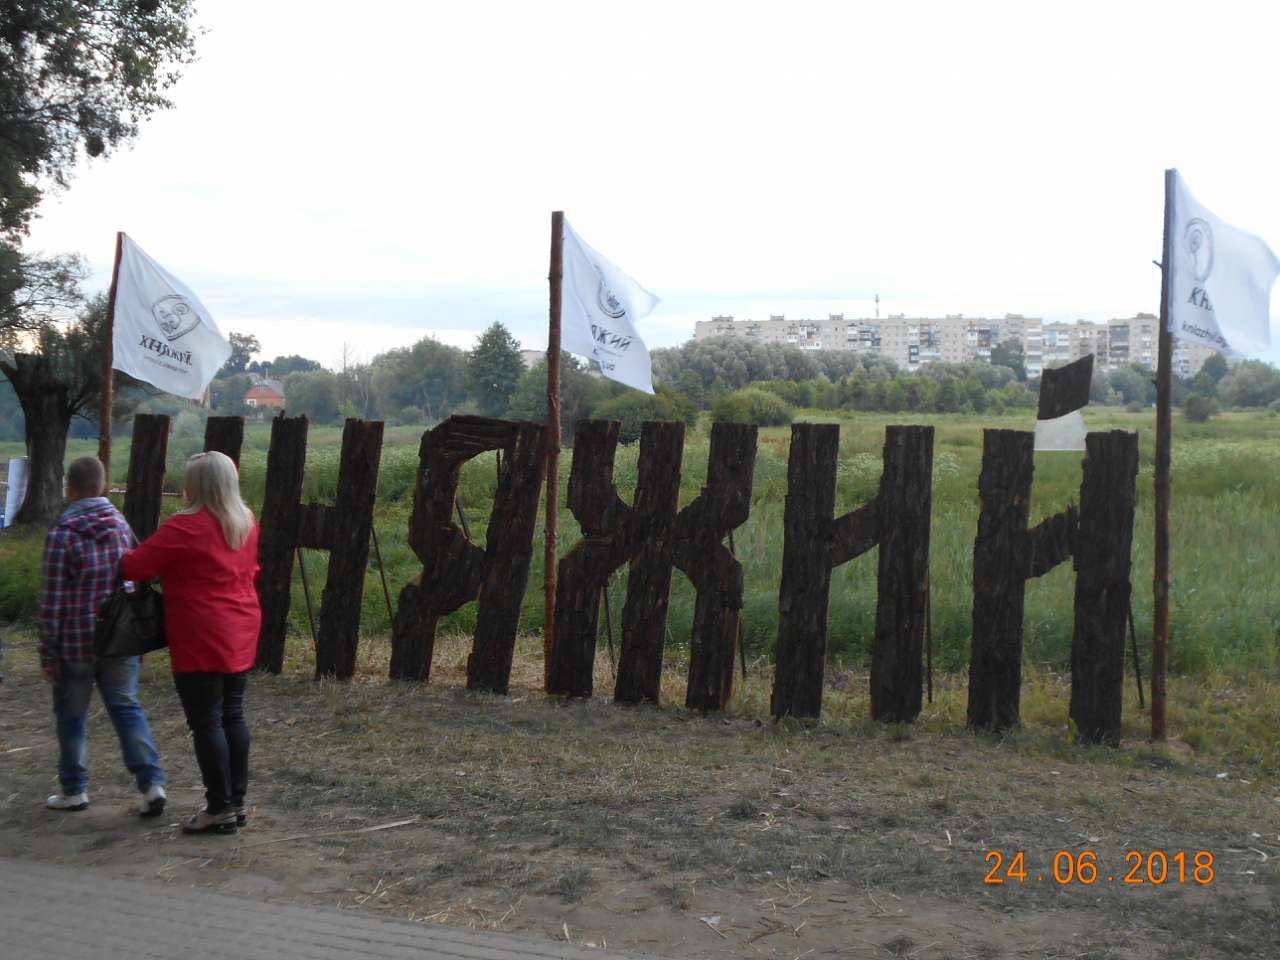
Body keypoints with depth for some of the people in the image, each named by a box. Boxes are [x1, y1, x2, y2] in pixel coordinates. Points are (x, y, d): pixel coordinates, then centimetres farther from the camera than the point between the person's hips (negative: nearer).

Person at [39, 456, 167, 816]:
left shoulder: (61, 534, -13)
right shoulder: (123, 526, 1)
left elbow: (52, 601, -11)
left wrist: (48, 654, -4)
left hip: (77, 642, -4)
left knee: (71, 714, 12)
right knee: (126, 707, 9)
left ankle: (74, 790, 23)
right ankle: (151, 782, -2)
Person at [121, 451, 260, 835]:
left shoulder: (185, 528, -15)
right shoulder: (246, 523, 8)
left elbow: (135, 566, -10)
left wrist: (120, 560, 11)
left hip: (201, 641, -8)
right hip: (240, 636, 8)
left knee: (206, 722, -1)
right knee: (233, 716, 13)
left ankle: (220, 808, 3)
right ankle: (237, 801, 19)